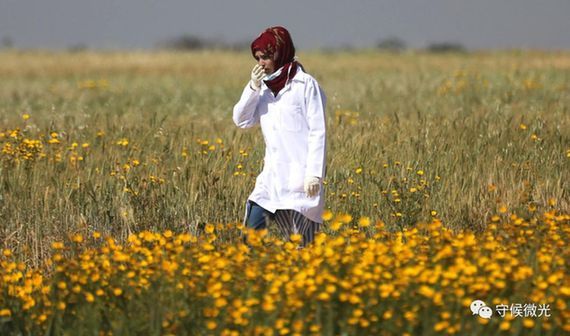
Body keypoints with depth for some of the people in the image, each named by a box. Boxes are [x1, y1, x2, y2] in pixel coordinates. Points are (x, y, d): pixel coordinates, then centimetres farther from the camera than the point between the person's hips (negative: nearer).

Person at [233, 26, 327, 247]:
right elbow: (242, 121, 8)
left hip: (300, 177, -6)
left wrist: (315, 174, -15)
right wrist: (253, 88, -5)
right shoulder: (264, 86, 12)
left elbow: (318, 132, -9)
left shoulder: (306, 84, -7)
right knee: (252, 230, -5)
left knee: (301, 242, -5)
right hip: (272, 175, 6)